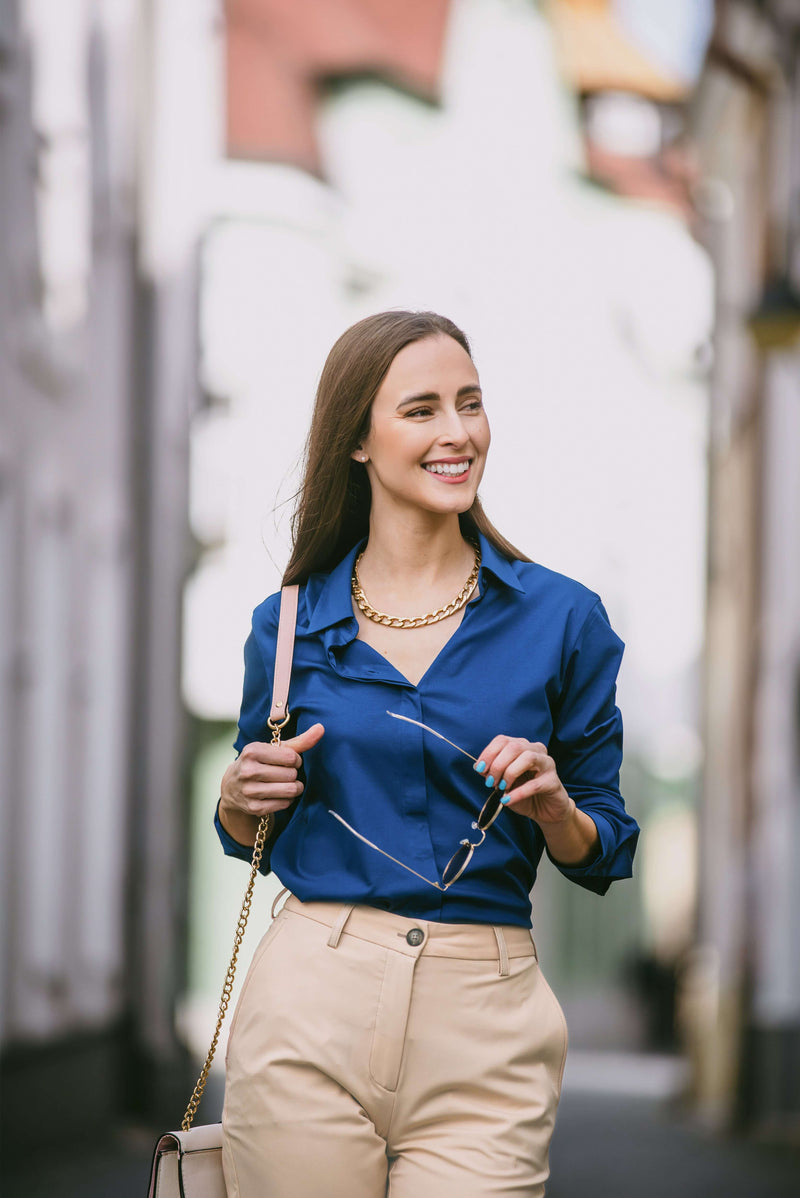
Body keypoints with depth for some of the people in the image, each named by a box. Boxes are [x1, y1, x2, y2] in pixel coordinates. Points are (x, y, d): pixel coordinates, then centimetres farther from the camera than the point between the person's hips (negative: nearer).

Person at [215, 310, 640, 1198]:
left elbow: (601, 857, 8)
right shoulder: (290, 624, 6)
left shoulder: (561, 618, 2)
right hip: (309, 1004, 1)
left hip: (484, 1027, -1)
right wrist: (242, 796, -3)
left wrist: (550, 802, -12)